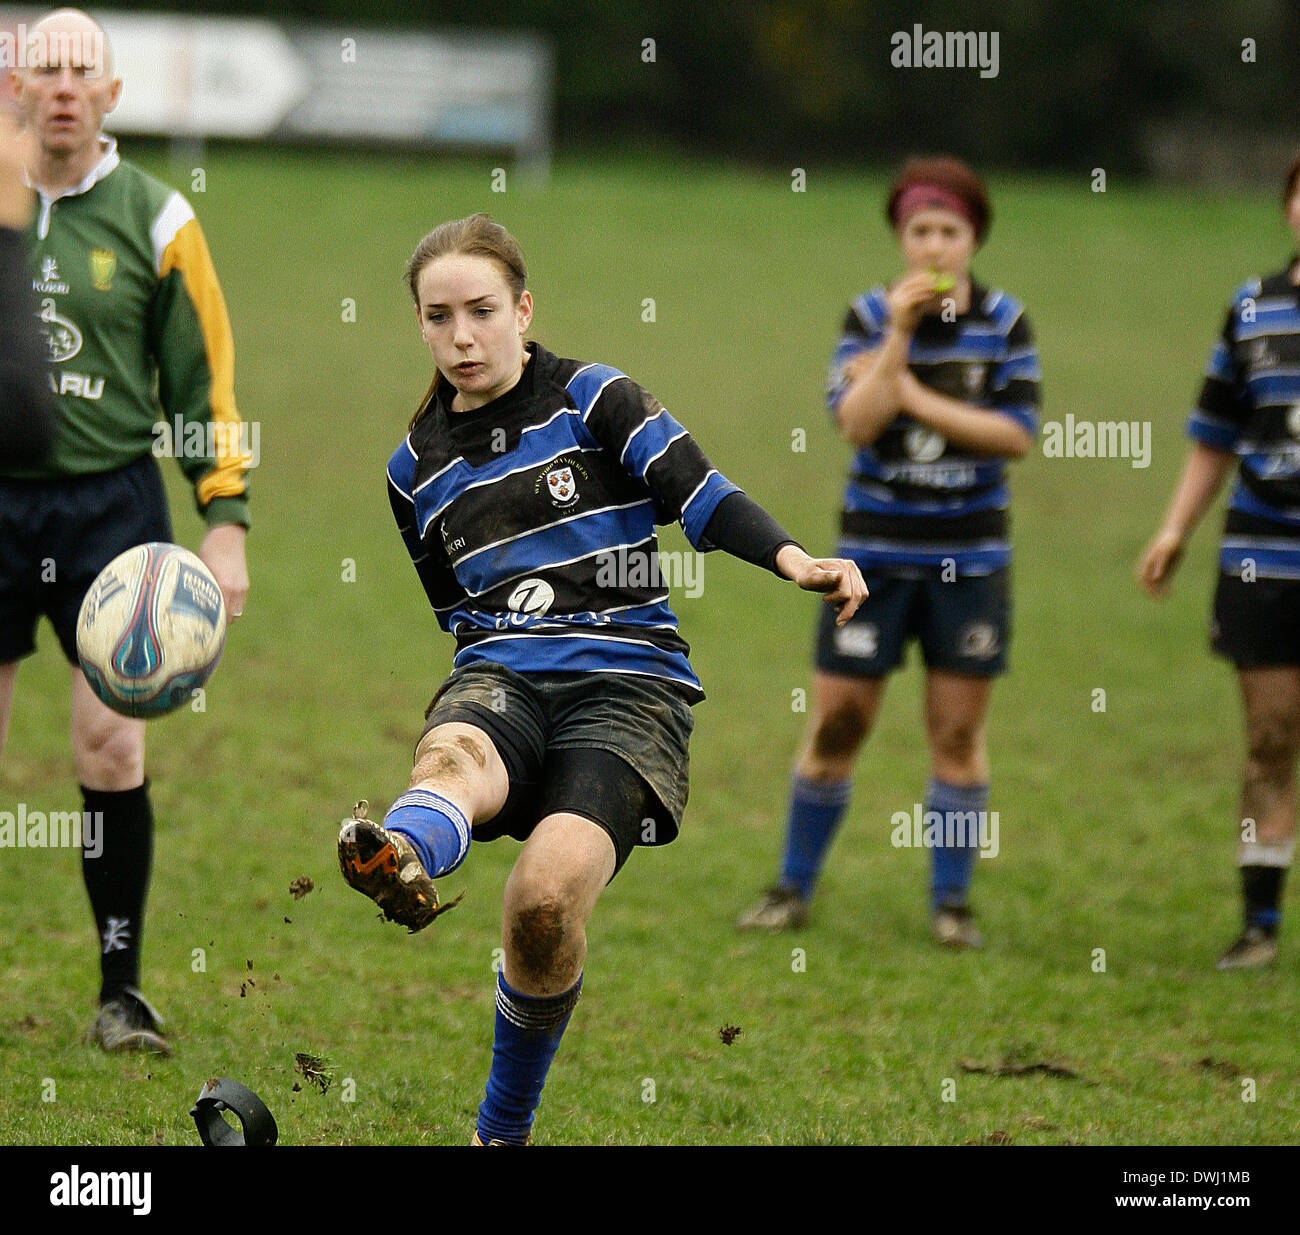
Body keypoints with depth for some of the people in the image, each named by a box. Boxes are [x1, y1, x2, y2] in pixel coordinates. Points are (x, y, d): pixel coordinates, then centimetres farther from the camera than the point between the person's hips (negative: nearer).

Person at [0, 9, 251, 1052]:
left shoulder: (154, 219, 1)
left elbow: (206, 380, 6)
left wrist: (226, 519, 0)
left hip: (111, 502, -1)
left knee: (112, 749, -9)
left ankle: (122, 990, 2)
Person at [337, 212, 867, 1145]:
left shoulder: (591, 398, 8)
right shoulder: (417, 468, 21)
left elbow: (698, 489, -7)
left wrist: (792, 560, -22)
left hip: (628, 675, -3)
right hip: (499, 675, 3)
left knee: (547, 899, -28)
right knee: (450, 762, -38)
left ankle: (504, 1128, -8)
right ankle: (396, 863, -77)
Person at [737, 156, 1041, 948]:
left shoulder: (1005, 322, 0)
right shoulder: (870, 318, -2)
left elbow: (1020, 433, -8)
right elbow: (856, 422, -14)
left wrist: (917, 399, -13)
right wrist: (901, 334, -21)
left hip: (970, 554, 0)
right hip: (877, 548, 0)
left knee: (959, 734, 3)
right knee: (836, 725, 1)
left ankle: (953, 901, 13)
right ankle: (795, 889, 15)